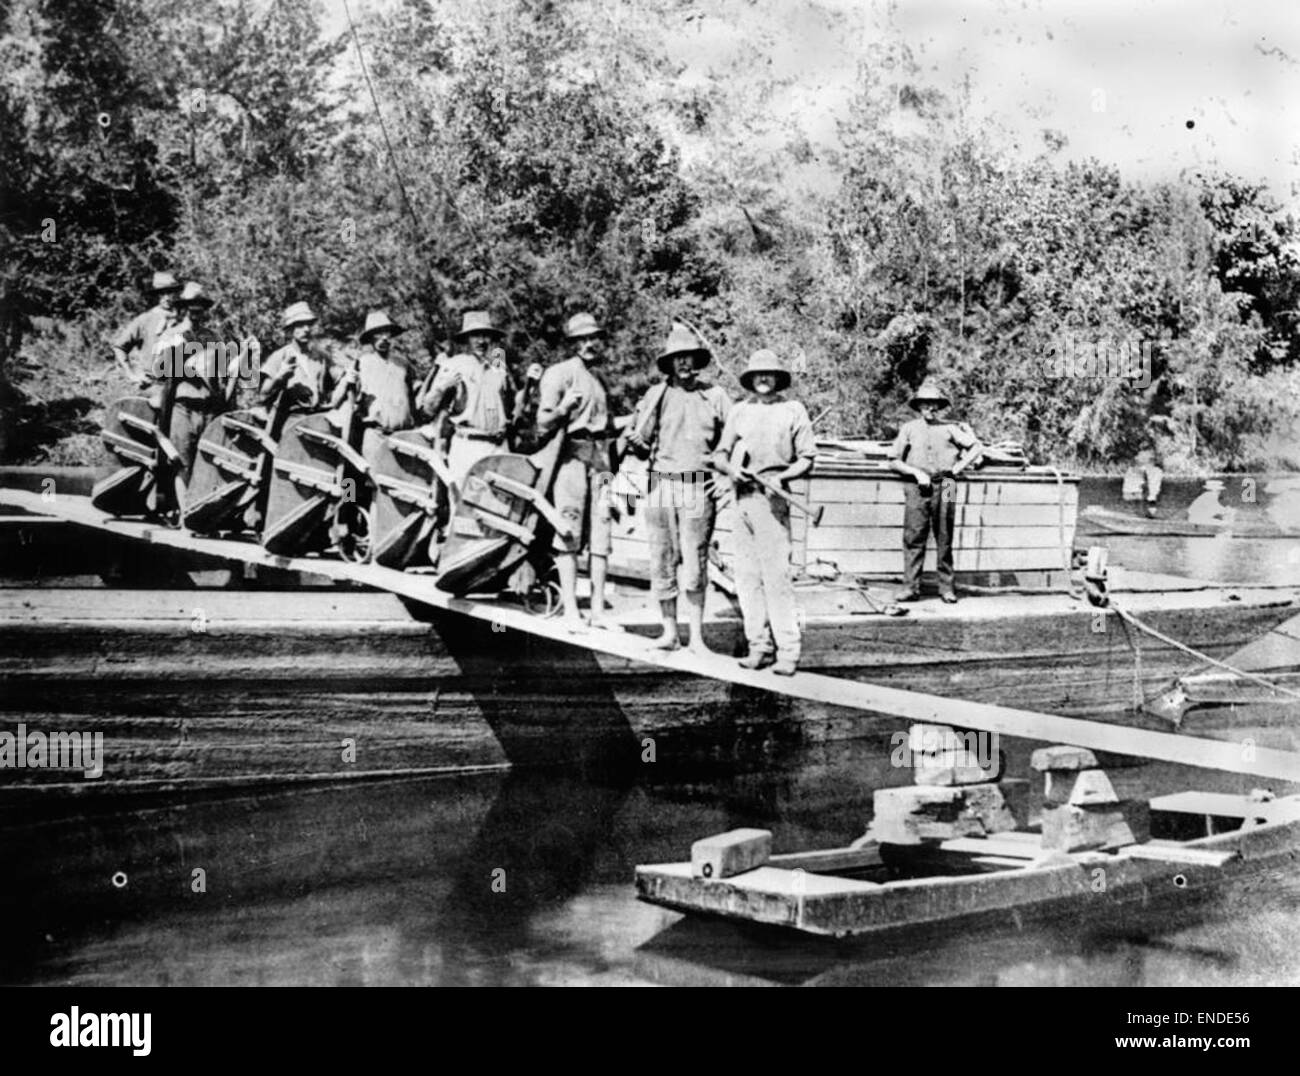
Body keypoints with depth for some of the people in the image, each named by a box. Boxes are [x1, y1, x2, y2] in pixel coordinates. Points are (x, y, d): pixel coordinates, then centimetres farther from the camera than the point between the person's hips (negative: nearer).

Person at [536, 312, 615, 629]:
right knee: (569, 534, -7)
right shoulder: (560, 373, -2)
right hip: (571, 456, -7)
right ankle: (570, 609, -6)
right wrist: (563, 409, -27)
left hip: (600, 459, 7)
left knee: (601, 535, 3)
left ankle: (598, 610, 6)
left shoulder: (599, 379, 20)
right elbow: (543, 425, -9)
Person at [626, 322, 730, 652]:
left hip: (698, 488, -1)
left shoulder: (716, 396, 5)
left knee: (695, 564, -3)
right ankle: (669, 631, 12)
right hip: (662, 485, 2)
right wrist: (635, 443, -13)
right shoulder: (656, 395, 7)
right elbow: (643, 449, 9)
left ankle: (696, 635, 4)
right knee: (662, 561, 2)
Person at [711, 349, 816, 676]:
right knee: (747, 575, 3)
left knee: (776, 574, -10)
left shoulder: (793, 410, 6)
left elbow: (807, 458, 4)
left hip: (772, 498, -4)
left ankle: (788, 651, -8)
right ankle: (759, 646, 9)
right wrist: (731, 469, -6)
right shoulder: (739, 410, 16)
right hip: (741, 498, 4)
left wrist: (783, 476, -13)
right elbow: (719, 455, 16)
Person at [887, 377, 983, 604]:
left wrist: (958, 467, 6)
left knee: (945, 540, 2)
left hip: (944, 486, 1)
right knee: (913, 538, -6)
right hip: (918, 487, 0)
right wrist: (917, 473, -4)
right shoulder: (909, 428, 11)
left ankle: (946, 588, 6)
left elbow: (977, 447, 15)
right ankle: (910, 587, -5)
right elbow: (893, 461, 9)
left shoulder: (949, 428, 12)